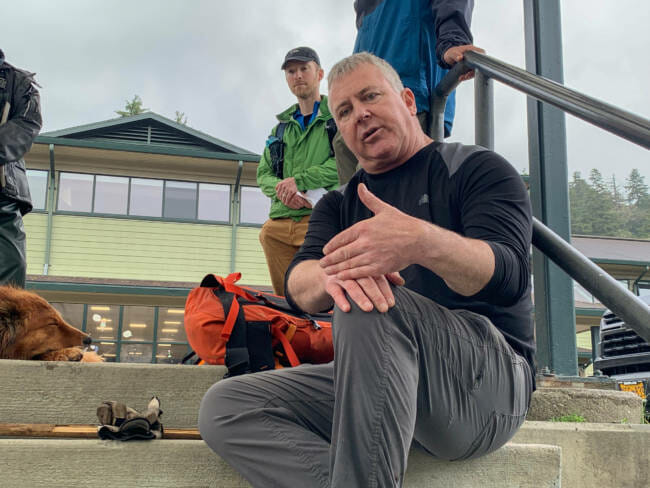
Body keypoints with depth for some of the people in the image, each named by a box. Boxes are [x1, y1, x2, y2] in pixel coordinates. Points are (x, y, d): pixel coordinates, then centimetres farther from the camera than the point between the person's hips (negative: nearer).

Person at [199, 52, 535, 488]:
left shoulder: (477, 169, 4)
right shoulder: (340, 204, 19)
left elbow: (508, 276, -15)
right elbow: (299, 287, -1)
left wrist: (423, 243, -37)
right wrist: (333, 273, -28)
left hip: (490, 376, -5)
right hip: (378, 385, 6)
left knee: (370, 308, -34)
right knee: (223, 407, -11)